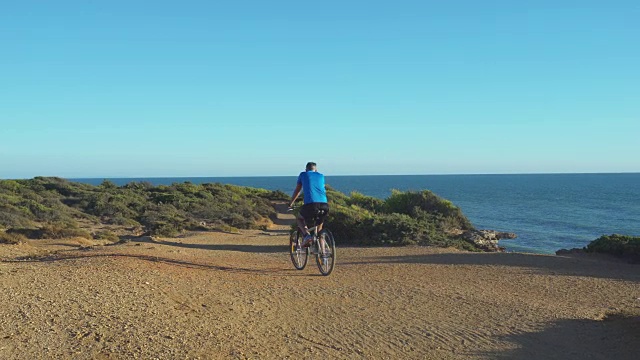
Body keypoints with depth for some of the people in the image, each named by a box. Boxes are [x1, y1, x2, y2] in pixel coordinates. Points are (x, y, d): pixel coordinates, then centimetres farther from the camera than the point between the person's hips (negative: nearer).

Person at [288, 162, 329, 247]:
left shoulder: (303, 174, 21)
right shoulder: (321, 176, 27)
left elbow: (297, 191, 30)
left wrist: (291, 204, 43)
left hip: (310, 204, -3)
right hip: (324, 205, 3)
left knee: (299, 219, 26)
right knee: (319, 226, 27)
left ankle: (307, 235, -2)